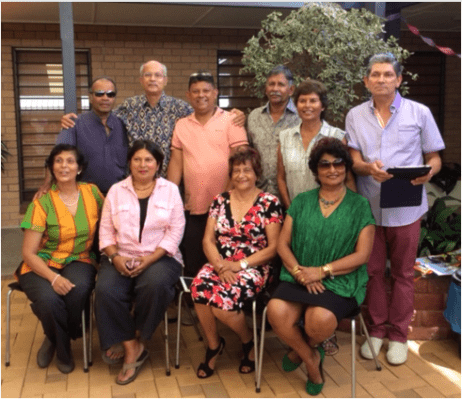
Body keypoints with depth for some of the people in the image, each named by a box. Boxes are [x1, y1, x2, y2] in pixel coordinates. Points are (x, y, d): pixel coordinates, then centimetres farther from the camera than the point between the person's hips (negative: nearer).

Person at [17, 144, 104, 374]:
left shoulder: (92, 193, 1)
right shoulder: (42, 203, -7)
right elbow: (28, 253, -8)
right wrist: (53, 278, -25)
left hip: (78, 262, 2)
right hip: (42, 264, -1)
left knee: (79, 289, -33)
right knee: (48, 299, -33)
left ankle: (55, 340, 0)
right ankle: (63, 347, 2)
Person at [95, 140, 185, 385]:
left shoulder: (170, 190, 6)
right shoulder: (116, 191, 10)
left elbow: (175, 231, -2)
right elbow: (106, 231, 6)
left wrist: (150, 259, -14)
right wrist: (115, 257, -12)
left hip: (159, 257, -2)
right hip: (121, 257, 2)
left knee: (154, 284, -34)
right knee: (105, 291, -27)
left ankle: (136, 344, -10)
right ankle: (131, 348, -12)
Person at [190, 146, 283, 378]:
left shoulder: (269, 203, -2)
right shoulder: (220, 201, 10)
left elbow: (273, 247, -6)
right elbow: (208, 240, 6)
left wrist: (240, 265, -14)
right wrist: (220, 265, -13)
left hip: (253, 267, -3)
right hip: (220, 264, 4)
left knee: (222, 299, -30)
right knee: (199, 287, -29)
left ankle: (248, 341, 5)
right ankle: (213, 345, -1)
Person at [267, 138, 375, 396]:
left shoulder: (360, 206, 5)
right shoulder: (301, 202, 13)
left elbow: (362, 255, -3)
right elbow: (283, 243, 8)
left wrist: (322, 271, -12)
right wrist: (299, 271, -11)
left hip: (341, 282, -2)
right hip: (299, 278, 3)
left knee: (321, 319, -33)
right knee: (276, 311, -28)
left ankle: (305, 348, 8)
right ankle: (312, 359, 3)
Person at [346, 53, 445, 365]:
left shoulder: (420, 113, 1)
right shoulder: (356, 116, 6)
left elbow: (434, 157, 4)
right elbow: (354, 161, 0)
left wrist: (429, 171, -19)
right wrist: (369, 168, -23)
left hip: (405, 208, -1)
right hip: (369, 206, 2)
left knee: (403, 273, 8)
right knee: (373, 270, 10)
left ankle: (398, 334, 23)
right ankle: (377, 329, 27)